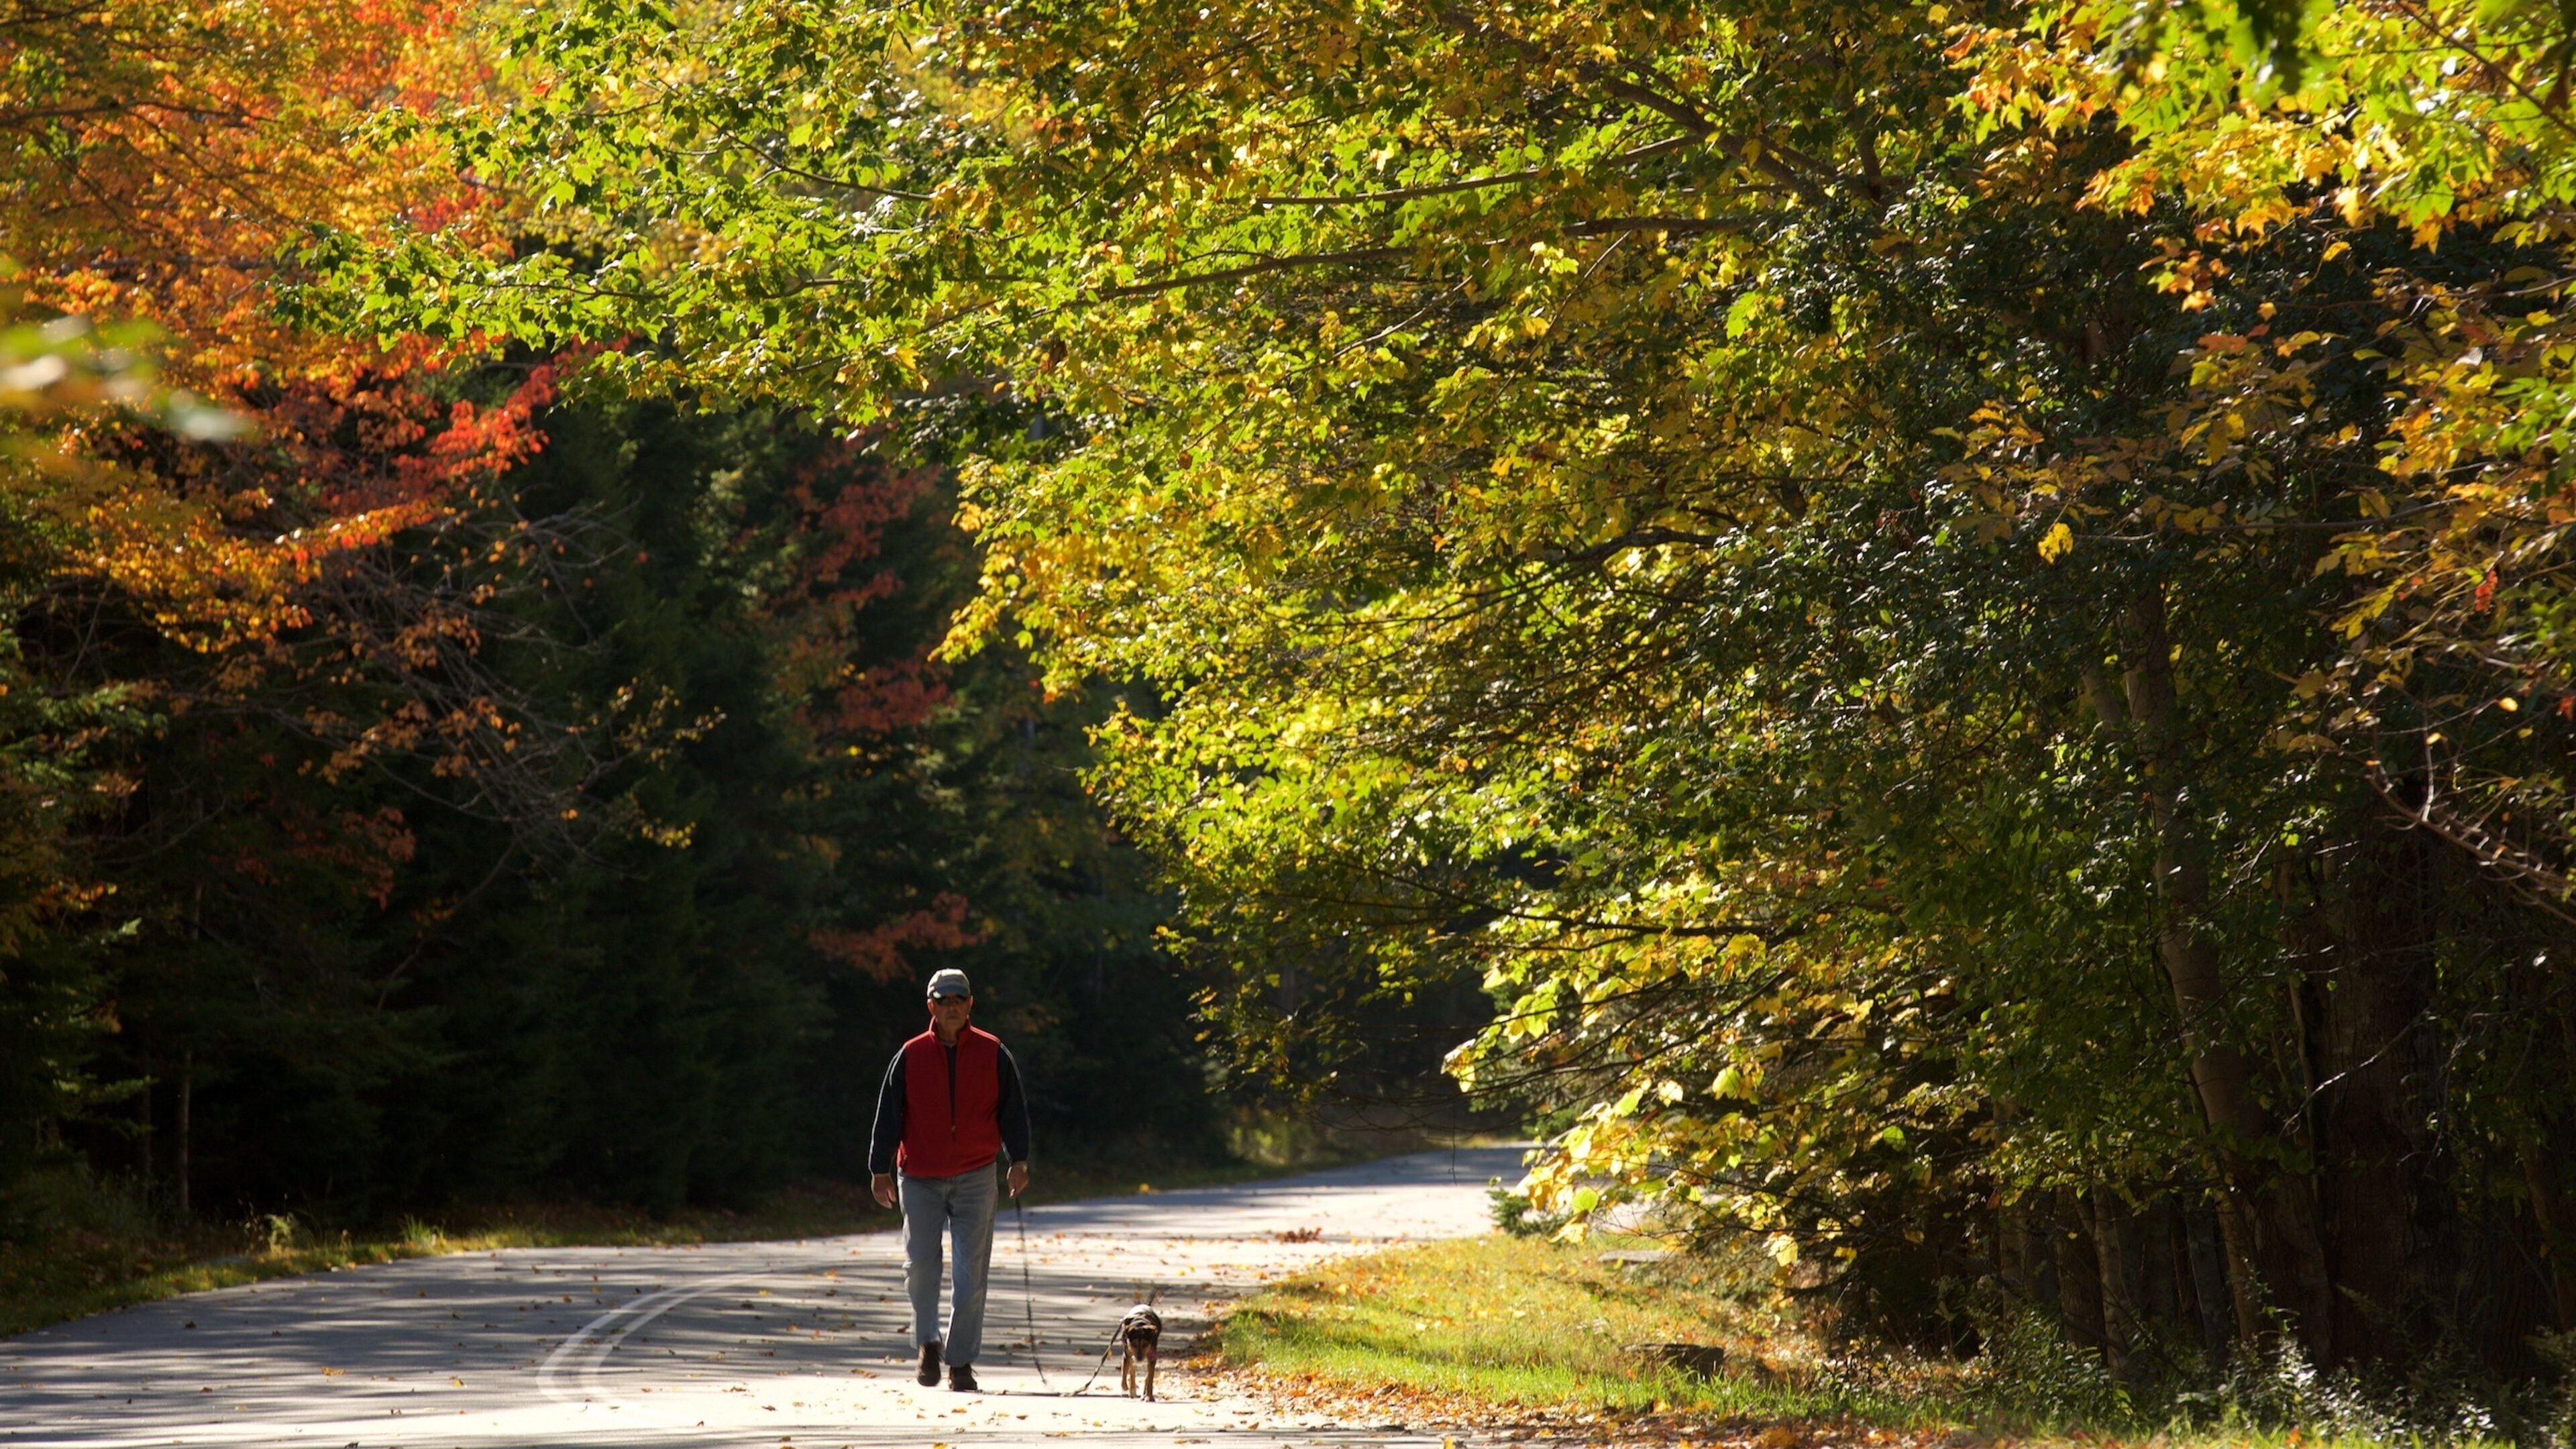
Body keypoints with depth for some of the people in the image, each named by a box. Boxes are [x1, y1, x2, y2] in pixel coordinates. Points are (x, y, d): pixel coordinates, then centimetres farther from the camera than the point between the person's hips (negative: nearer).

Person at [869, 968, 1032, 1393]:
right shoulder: (911, 1056, 3)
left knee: (971, 1272, -2)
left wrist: (1018, 1161, -3)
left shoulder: (993, 1055, 4)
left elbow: (1013, 1110, 7)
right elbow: (888, 1114, 5)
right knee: (920, 1264, -4)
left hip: (975, 1178, 0)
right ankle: (928, 1342, 19)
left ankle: (961, 1360, 6)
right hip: (920, 1178, 0)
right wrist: (881, 1170, 0)